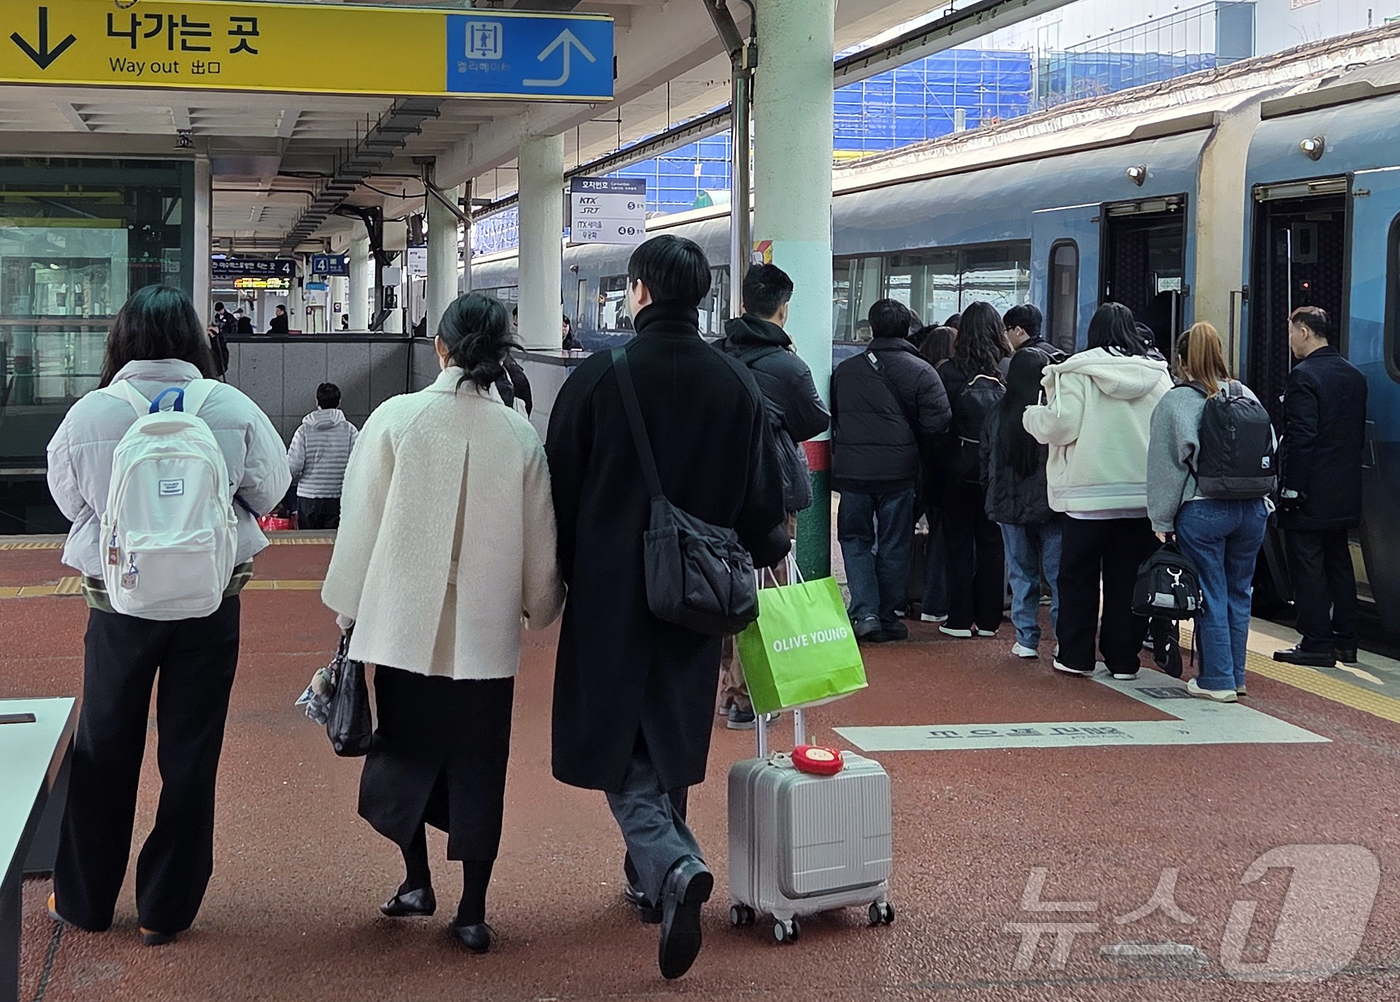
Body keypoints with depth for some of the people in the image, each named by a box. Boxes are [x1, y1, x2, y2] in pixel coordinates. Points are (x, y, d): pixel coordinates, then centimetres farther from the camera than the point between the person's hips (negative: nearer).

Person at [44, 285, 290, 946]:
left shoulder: (89, 413, -12)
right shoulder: (233, 410, -12)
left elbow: (68, 498, 4)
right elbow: (269, 490, 2)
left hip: (119, 601, 0)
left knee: (105, 749, 16)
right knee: (189, 754, 10)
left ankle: (84, 899, 29)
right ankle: (166, 909, 18)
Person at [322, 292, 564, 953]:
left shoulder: (396, 418, -9)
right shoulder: (520, 436, -6)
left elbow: (361, 522, -4)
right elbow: (540, 540, 3)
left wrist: (348, 611, 8)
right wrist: (540, 606, 22)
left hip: (405, 624, -1)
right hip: (487, 633, 1)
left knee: (405, 746, 19)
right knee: (478, 764, 9)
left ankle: (416, 880, 20)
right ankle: (472, 911, 13)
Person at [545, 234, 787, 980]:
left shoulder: (598, 378, -12)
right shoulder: (738, 386, -3)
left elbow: (559, 492, -5)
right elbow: (763, 498, 2)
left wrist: (563, 576, 9)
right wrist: (757, 555, 22)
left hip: (610, 593, -3)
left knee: (618, 747, 2)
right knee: (670, 741, 18)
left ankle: (672, 865, -21)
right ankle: (655, 878, 31)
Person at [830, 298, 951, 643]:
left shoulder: (844, 370, 5)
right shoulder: (921, 371, -5)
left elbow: (831, 419, 12)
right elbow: (936, 423, -8)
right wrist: (914, 452, 8)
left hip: (852, 471, 2)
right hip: (898, 472, -1)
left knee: (855, 539, 11)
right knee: (893, 546, 9)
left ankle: (865, 612, -3)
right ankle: (887, 618, 14)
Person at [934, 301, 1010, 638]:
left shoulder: (948, 372, -8)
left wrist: (937, 466, 7)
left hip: (960, 468, -1)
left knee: (959, 543, 7)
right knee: (992, 543, 10)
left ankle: (960, 619, 7)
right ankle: (988, 619, 13)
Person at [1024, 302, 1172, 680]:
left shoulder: (1077, 372, -7)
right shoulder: (1158, 374, 4)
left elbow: (1060, 426, -12)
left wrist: (1033, 415, 7)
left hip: (1089, 493, -3)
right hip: (1144, 493, 3)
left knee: (1079, 576, 9)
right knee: (1128, 577, 8)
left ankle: (1075, 655, 12)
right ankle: (1123, 658, 10)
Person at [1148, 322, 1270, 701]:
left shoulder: (1174, 402, -5)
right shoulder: (1246, 396, 9)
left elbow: (1165, 466, -5)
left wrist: (1162, 522, -1)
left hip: (1202, 510, -4)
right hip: (1252, 509, 5)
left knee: (1211, 596, 2)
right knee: (1239, 592, 13)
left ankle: (1217, 679, 5)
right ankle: (1235, 675, 20)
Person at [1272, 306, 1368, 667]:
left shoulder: (1304, 376, -15)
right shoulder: (1354, 376, 11)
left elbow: (1300, 438, -20)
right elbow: (1359, 432, 15)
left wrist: (1290, 488, -17)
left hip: (1311, 491, -8)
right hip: (1345, 493, 8)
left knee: (1308, 566, -3)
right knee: (1338, 563, 14)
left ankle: (1317, 643, -1)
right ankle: (1344, 641, 18)